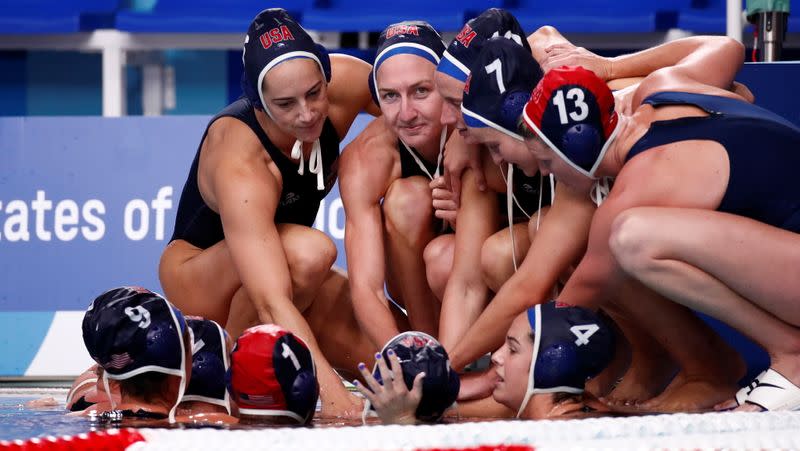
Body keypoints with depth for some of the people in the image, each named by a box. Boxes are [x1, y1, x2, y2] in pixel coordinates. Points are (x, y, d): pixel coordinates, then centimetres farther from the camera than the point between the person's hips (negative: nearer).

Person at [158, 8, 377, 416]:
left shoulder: (345, 84, -22)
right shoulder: (240, 166, -39)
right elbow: (272, 302, -47)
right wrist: (330, 390, -58)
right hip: (198, 274, -7)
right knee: (309, 252, -38)